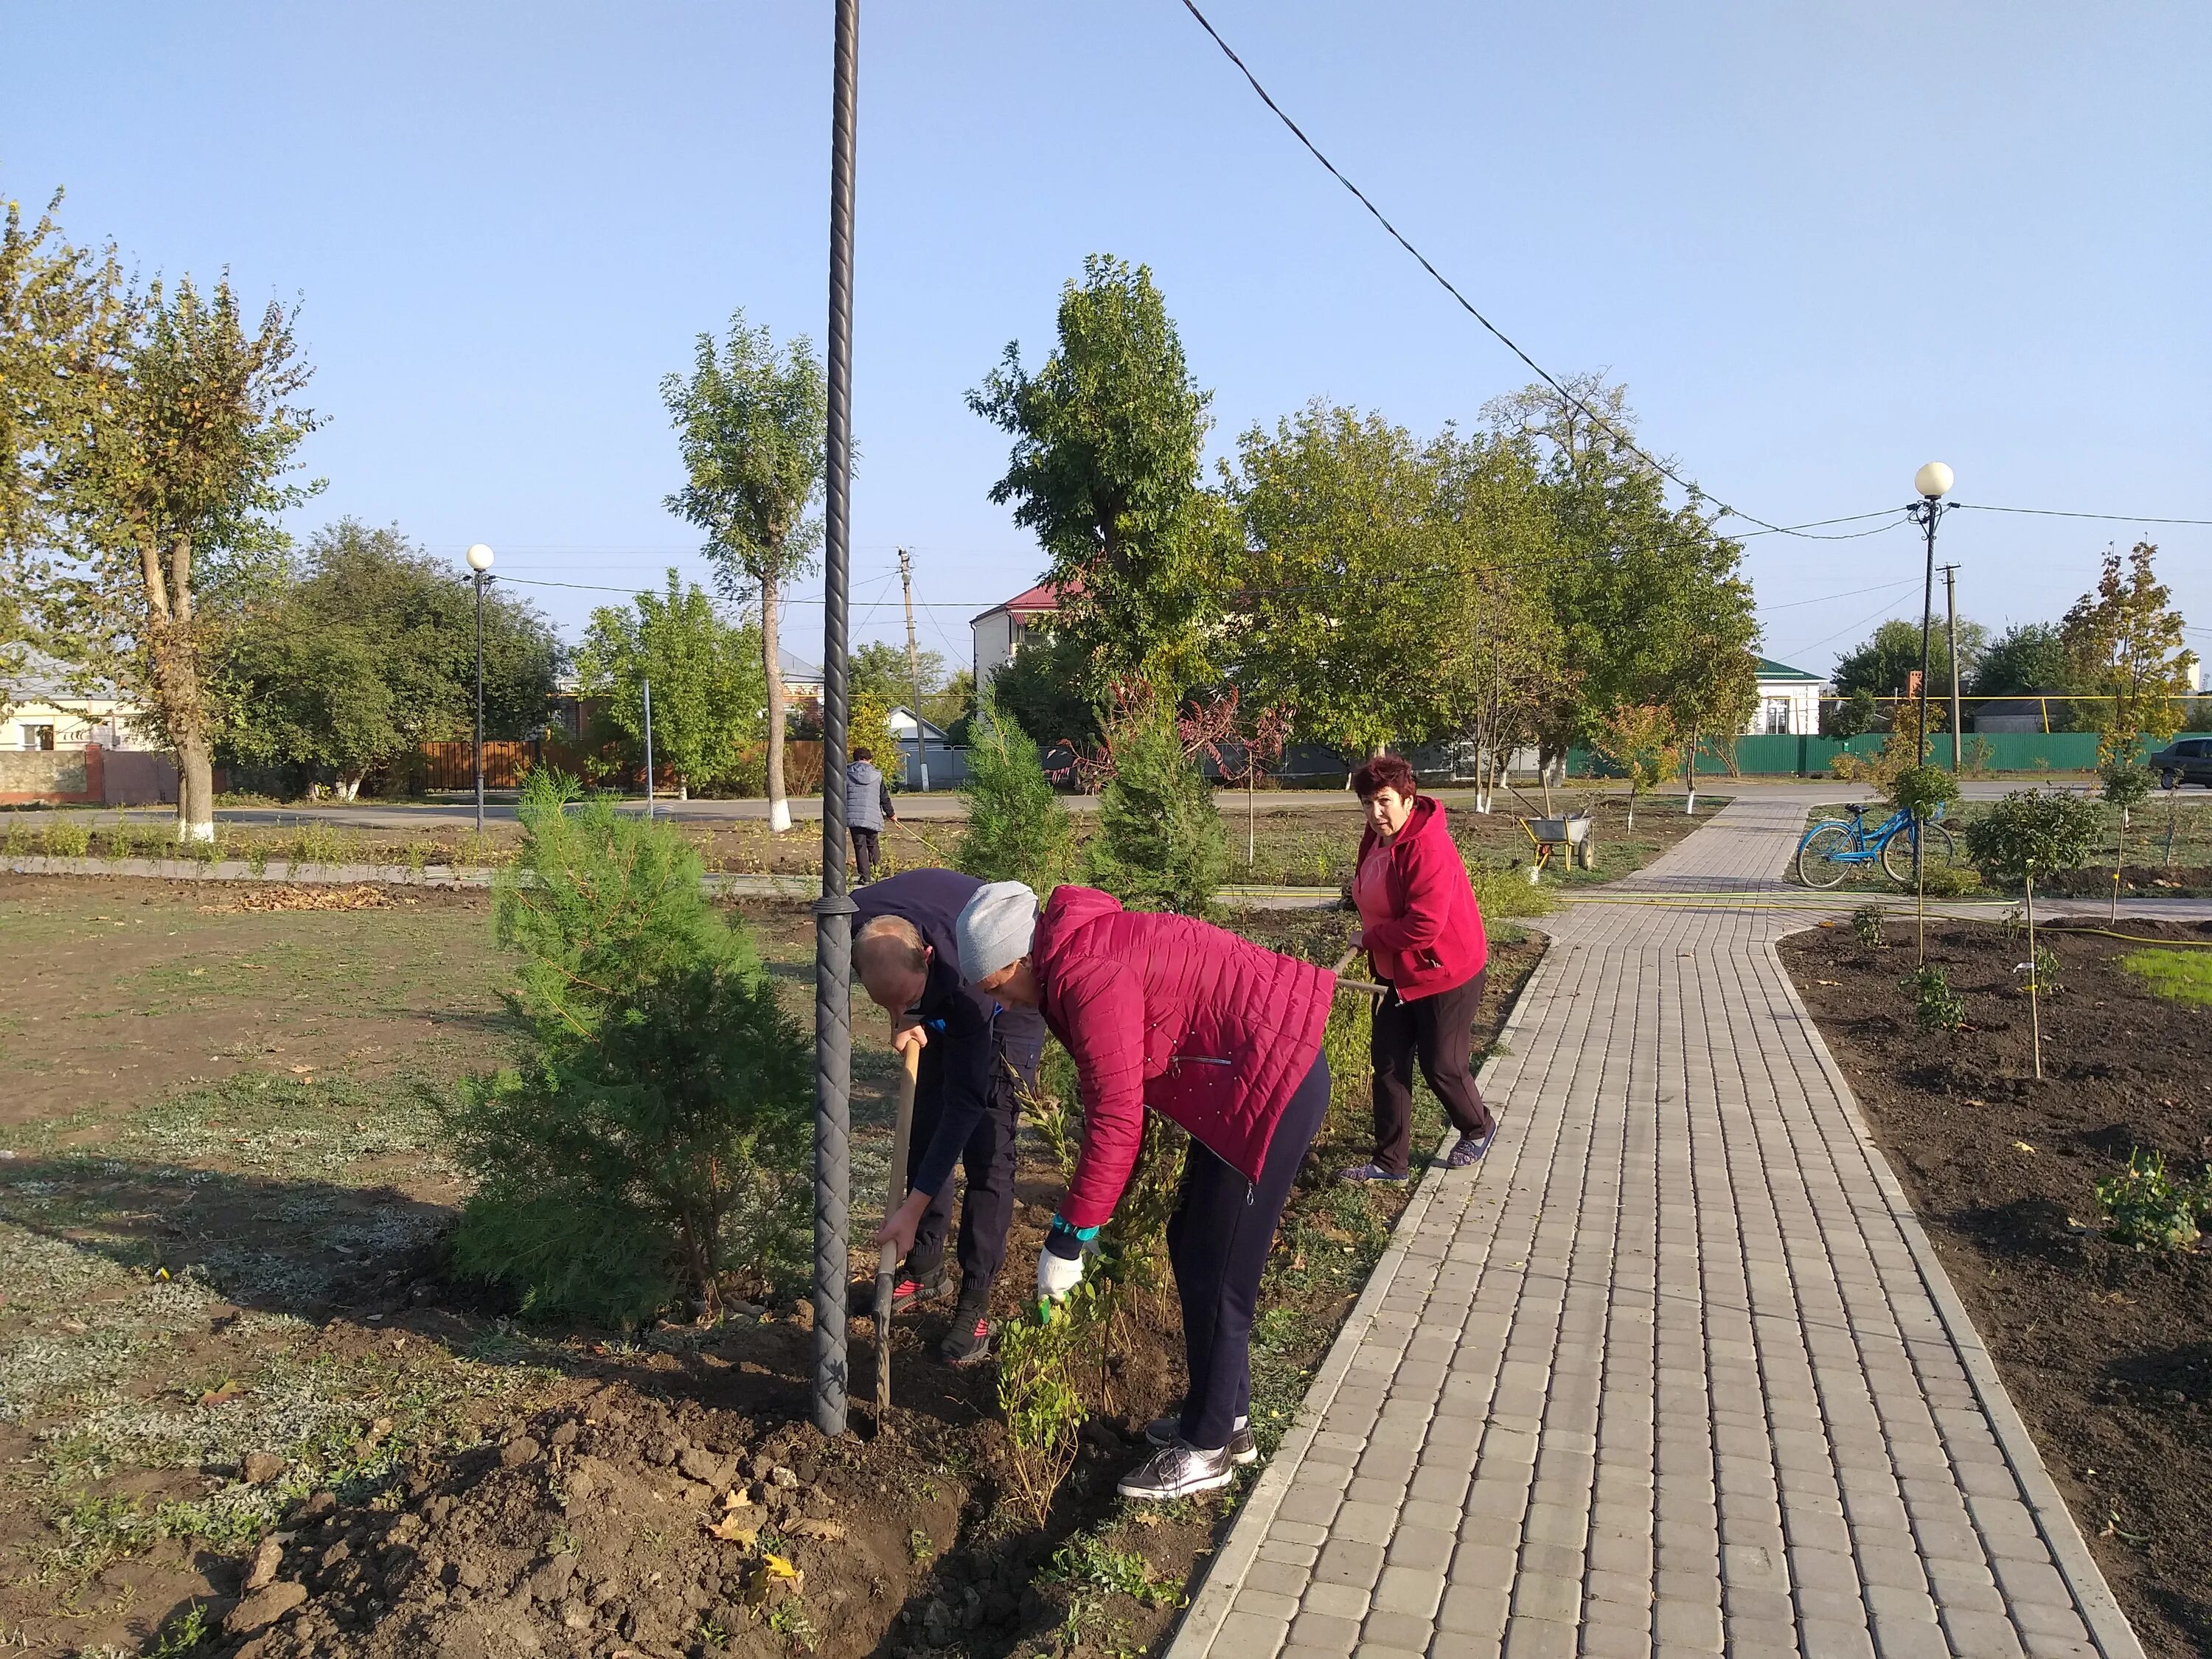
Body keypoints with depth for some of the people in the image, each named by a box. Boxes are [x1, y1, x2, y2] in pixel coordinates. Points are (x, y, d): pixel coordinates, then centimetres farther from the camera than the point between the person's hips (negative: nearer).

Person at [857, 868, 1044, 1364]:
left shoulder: (965, 969, -47)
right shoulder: (854, 925, -33)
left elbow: (965, 1100, -39)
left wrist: (913, 1207, -37)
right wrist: (904, 1016, -13)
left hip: (1007, 1004, -5)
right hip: (941, 1008, 6)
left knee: (986, 1149, -12)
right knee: (924, 1133, 6)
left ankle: (975, 1302, -3)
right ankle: (926, 1270, 21)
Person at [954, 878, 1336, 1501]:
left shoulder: (1086, 975, -22)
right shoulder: (1076, 951, 9)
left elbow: (1116, 1121, -21)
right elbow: (1109, 1094, 13)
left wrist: (1067, 1240, -14)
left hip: (1273, 1083, -11)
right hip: (1249, 1077, 11)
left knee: (1217, 1273, 0)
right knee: (1192, 1247, 18)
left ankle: (1207, 1449, 16)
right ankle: (1225, 1417, 32)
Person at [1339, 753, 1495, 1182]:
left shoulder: (1429, 849, -28)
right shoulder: (1376, 839, 1)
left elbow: (1423, 925, -32)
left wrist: (1369, 939, -19)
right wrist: (1374, 944, 3)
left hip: (1444, 974, -8)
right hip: (1396, 974, 8)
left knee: (1441, 1066, 5)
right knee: (1388, 1063, 7)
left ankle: (1478, 1129, 35)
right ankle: (1390, 1162, 16)